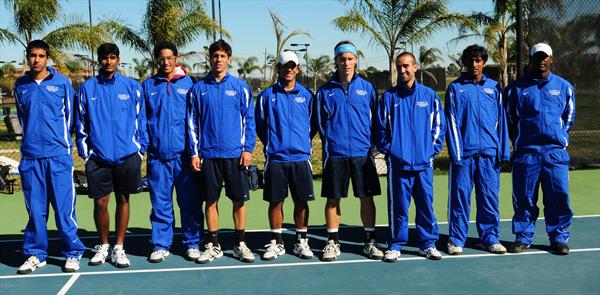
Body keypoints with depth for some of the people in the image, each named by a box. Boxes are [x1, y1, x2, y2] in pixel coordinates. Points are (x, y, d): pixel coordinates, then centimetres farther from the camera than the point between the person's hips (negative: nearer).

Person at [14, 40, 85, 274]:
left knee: (64, 207, -2)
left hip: (58, 154, -3)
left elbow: (70, 114, 9)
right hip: (30, 155, 3)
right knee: (35, 208, 7)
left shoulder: (62, 83, 2)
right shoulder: (20, 86, 11)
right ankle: (35, 254, 18)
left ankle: (72, 253, 8)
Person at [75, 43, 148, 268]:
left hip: (127, 155, 0)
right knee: (100, 203, 4)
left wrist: (141, 149, 3)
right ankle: (103, 246, 24)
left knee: (123, 200, 7)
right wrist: (84, 152, 3)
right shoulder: (87, 88, 5)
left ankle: (119, 248, 18)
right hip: (98, 156, 0)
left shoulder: (132, 87, 4)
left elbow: (140, 120, 7)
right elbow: (81, 123, 8)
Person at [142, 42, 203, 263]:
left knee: (190, 202, 4)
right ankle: (161, 245, 16)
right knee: (160, 203, 6)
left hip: (184, 153, -1)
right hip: (157, 155, 1)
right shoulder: (148, 85, 10)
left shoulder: (189, 84, 6)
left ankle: (192, 243, 15)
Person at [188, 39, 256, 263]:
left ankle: (240, 244, 16)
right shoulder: (199, 89, 6)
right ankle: (213, 245, 17)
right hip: (208, 154, 1)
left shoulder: (240, 87, 3)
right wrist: (194, 153, 2)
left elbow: (249, 120, 3)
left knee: (239, 200, 4)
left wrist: (248, 149, -5)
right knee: (210, 201, 6)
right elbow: (192, 122, 8)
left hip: (235, 153, -1)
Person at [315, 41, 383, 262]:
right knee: (333, 199, 4)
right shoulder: (325, 91, 5)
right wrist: (331, 141, 6)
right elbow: (321, 123, 9)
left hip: (363, 153, 1)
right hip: (335, 154, 0)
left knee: (367, 197, 4)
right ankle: (332, 242, 16)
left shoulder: (366, 88, 7)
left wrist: (370, 143, 6)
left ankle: (369, 241, 16)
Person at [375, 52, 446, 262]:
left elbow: (439, 125, 10)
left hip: (424, 162, 1)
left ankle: (428, 243, 18)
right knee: (398, 205, 2)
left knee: (426, 203, 6)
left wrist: (433, 148, 4)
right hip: (398, 162, -1)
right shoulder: (389, 97, 5)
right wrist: (387, 149, 1)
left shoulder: (429, 95, 8)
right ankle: (395, 245, 12)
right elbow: (381, 127, 7)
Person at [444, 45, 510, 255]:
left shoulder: (494, 88, 12)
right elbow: (452, 122, 0)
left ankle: (490, 238, 16)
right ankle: (456, 240, 9)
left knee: (490, 197, 5)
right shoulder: (455, 88, 4)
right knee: (460, 197, 0)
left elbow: (501, 120, 12)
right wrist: (455, 153, -8)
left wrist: (503, 150, 5)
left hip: (489, 153, 2)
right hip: (464, 153, -2)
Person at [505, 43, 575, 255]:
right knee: (524, 198, 2)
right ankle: (523, 237, 14)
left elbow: (568, 117, 20)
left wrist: (560, 138, 15)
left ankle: (559, 238, 12)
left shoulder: (563, 86, 11)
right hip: (525, 152, -1)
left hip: (556, 152, 1)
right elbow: (509, 118, 12)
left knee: (559, 196, -2)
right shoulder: (517, 88, 6)